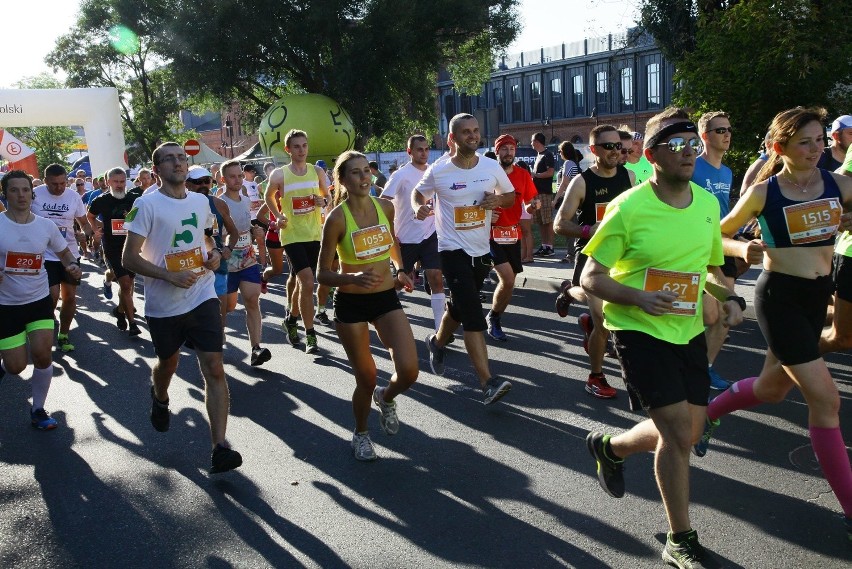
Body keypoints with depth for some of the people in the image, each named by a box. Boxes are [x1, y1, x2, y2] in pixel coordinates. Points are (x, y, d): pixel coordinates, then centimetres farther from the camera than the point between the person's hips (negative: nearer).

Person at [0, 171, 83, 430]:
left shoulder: (46, 226, -1)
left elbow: (64, 252, 15)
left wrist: (73, 266, -7)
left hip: (39, 300, 2)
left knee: (42, 355, -7)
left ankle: (38, 409, 14)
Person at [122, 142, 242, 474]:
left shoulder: (201, 202, 6)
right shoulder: (147, 205, -10)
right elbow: (129, 258, -13)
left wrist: (215, 253, 2)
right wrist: (170, 276, -23)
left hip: (202, 297, 3)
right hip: (163, 305, -2)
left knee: (214, 368, -9)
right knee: (168, 364, 20)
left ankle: (220, 447, -9)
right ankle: (159, 398, 56)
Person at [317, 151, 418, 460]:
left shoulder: (385, 206, -2)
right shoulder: (336, 219, -14)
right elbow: (322, 274, -11)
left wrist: (400, 270, 8)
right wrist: (353, 278, -29)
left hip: (387, 298, 4)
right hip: (351, 304, -3)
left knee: (408, 371, -11)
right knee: (366, 380, 5)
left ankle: (386, 398, 26)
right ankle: (361, 433, 35)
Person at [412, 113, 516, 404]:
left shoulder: (492, 167, -1)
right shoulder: (438, 171, -8)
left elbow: (511, 195, 12)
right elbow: (418, 193, 9)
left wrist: (498, 200, -11)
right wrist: (419, 207, -14)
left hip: (482, 249, 5)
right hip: (453, 249, -5)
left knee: (459, 306, 20)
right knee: (474, 315, -15)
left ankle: (437, 341, 50)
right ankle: (488, 382, -16)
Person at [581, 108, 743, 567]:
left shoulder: (707, 203, 3)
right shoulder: (628, 207, -15)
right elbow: (590, 277, -12)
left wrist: (729, 298, -3)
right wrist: (638, 297, -28)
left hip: (688, 330, 6)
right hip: (639, 331, -6)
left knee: (688, 433, 11)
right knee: (678, 431, -9)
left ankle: (610, 447, 40)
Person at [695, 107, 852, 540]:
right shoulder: (763, 192, -8)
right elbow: (717, 236, 0)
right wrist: (742, 250, -19)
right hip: (779, 295, -5)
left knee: (772, 389, 19)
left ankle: (707, 412, 47)